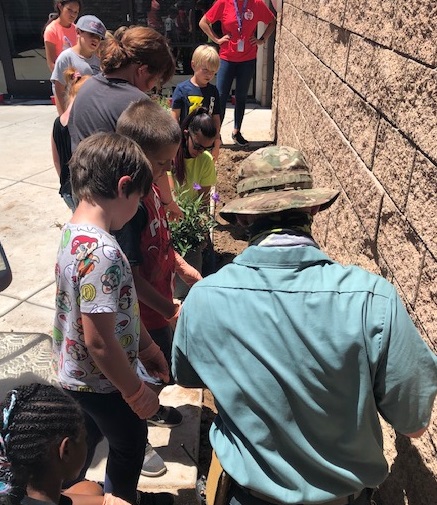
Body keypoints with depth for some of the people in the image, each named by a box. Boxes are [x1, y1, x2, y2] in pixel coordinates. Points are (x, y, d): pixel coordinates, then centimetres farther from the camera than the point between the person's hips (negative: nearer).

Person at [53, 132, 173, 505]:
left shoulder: (74, 231, -3)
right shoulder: (101, 253, -35)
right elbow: (99, 341, -31)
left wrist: (147, 346, 13)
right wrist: (137, 392, -17)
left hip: (78, 375, 8)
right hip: (103, 382, -8)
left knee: (83, 444, 30)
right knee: (129, 446, 21)